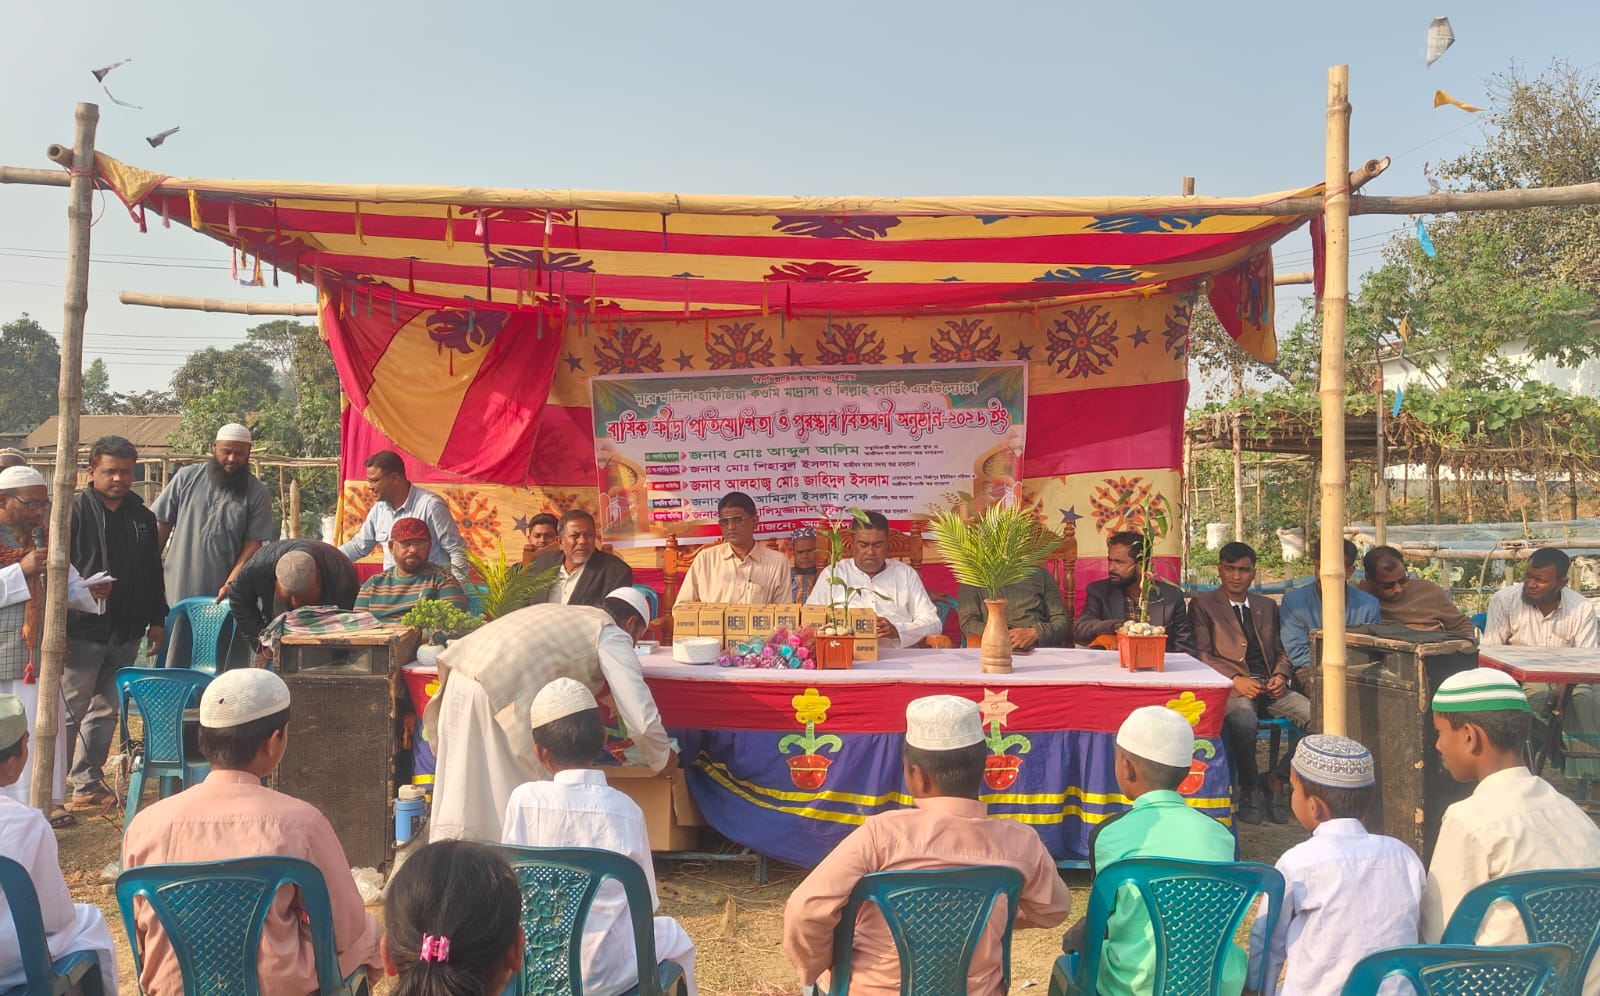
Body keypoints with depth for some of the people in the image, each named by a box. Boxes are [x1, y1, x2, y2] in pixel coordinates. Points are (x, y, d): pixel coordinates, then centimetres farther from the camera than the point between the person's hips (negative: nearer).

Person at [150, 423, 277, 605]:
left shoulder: (257, 494, -2)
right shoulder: (186, 477, 1)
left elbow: (253, 543, -7)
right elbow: (161, 524, 6)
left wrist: (232, 583, -17)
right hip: (179, 591, 1)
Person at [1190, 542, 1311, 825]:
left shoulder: (1267, 606, 25)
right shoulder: (1203, 605, 10)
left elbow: (1281, 651, 22)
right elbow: (1202, 655, 0)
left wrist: (1281, 676, -1)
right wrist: (1236, 679, -15)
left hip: (1270, 687, 5)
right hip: (1231, 688, -5)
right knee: (1243, 719, -38)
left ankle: (1276, 783, -7)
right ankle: (1249, 789, -13)